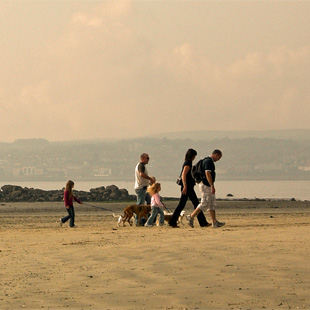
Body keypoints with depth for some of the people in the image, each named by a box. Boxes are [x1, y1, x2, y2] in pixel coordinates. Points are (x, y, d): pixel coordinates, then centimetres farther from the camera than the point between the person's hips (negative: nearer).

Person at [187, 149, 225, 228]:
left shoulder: (208, 160, 17)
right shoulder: (209, 161, -16)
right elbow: (207, 173, -26)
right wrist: (212, 186, -29)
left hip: (208, 186, 11)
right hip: (206, 185, -11)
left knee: (212, 204, 8)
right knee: (204, 203, -8)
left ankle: (215, 222, 6)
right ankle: (191, 217, -2)